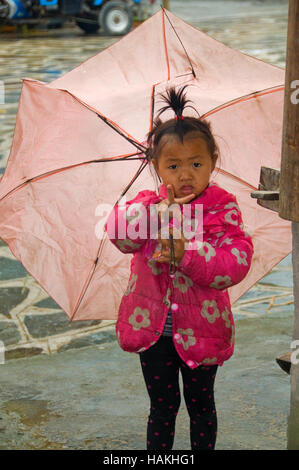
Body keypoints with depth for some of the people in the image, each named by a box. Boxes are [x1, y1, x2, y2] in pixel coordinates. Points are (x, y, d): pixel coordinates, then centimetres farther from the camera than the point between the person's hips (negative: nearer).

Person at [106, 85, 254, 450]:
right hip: (152, 325, 1)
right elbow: (119, 232, -20)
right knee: (162, 406, 14)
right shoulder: (148, 203, -2)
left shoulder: (223, 209, -9)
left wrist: (186, 252, -30)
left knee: (200, 404, 16)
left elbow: (236, 263, -20)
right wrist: (160, 211, -31)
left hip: (200, 329, -1)